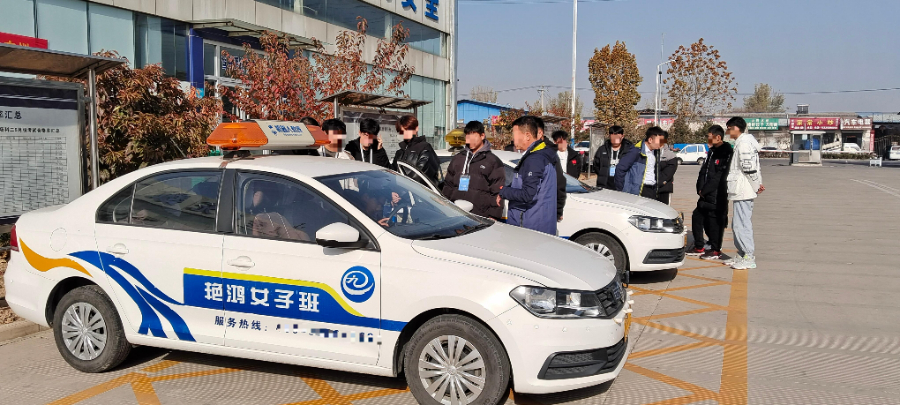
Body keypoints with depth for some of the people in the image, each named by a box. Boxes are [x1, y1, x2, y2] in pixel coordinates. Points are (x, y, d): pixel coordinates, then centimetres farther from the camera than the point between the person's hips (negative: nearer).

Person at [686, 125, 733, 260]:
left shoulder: (726, 153, -13)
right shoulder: (711, 151, 16)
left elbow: (720, 176, -18)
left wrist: (705, 190, -14)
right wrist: (700, 188, 1)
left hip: (718, 195, -9)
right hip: (705, 194, 9)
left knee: (715, 220, -4)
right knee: (697, 217, 12)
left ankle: (716, 250, 7)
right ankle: (699, 247, 23)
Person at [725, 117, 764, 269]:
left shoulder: (743, 143, -15)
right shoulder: (741, 142, 18)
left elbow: (749, 168, -20)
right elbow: (752, 167, 19)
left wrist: (756, 186, -13)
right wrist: (758, 183, 10)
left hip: (743, 191, -11)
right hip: (741, 191, 11)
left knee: (741, 224, -8)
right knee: (737, 225, 16)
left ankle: (749, 258, -5)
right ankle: (742, 254, 23)